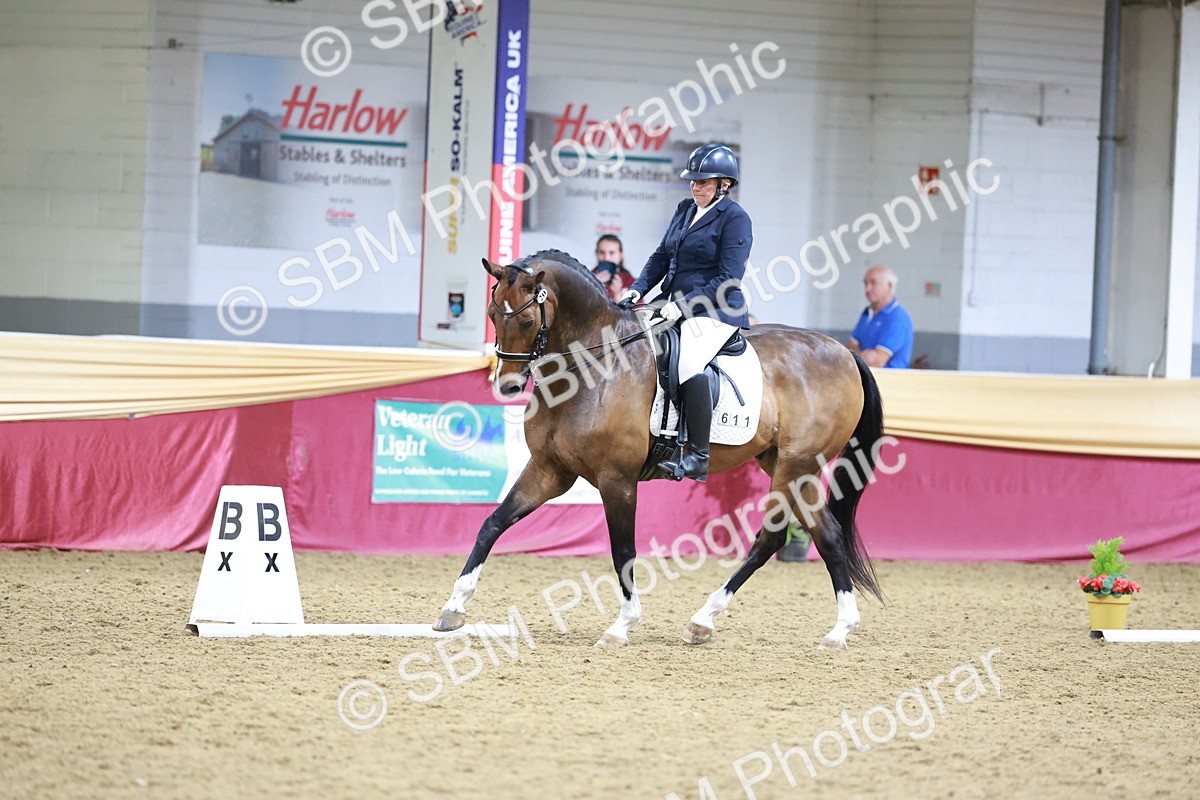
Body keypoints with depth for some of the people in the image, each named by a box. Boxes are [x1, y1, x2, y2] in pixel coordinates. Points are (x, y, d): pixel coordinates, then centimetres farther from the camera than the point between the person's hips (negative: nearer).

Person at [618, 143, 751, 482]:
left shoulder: (734, 218, -8)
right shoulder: (684, 210, 15)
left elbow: (728, 280, -14)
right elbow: (662, 256, 19)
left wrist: (685, 304, -20)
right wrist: (638, 289, 1)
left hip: (714, 311, -9)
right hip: (675, 305, 9)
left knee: (690, 362, -33)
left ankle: (698, 457, -30)